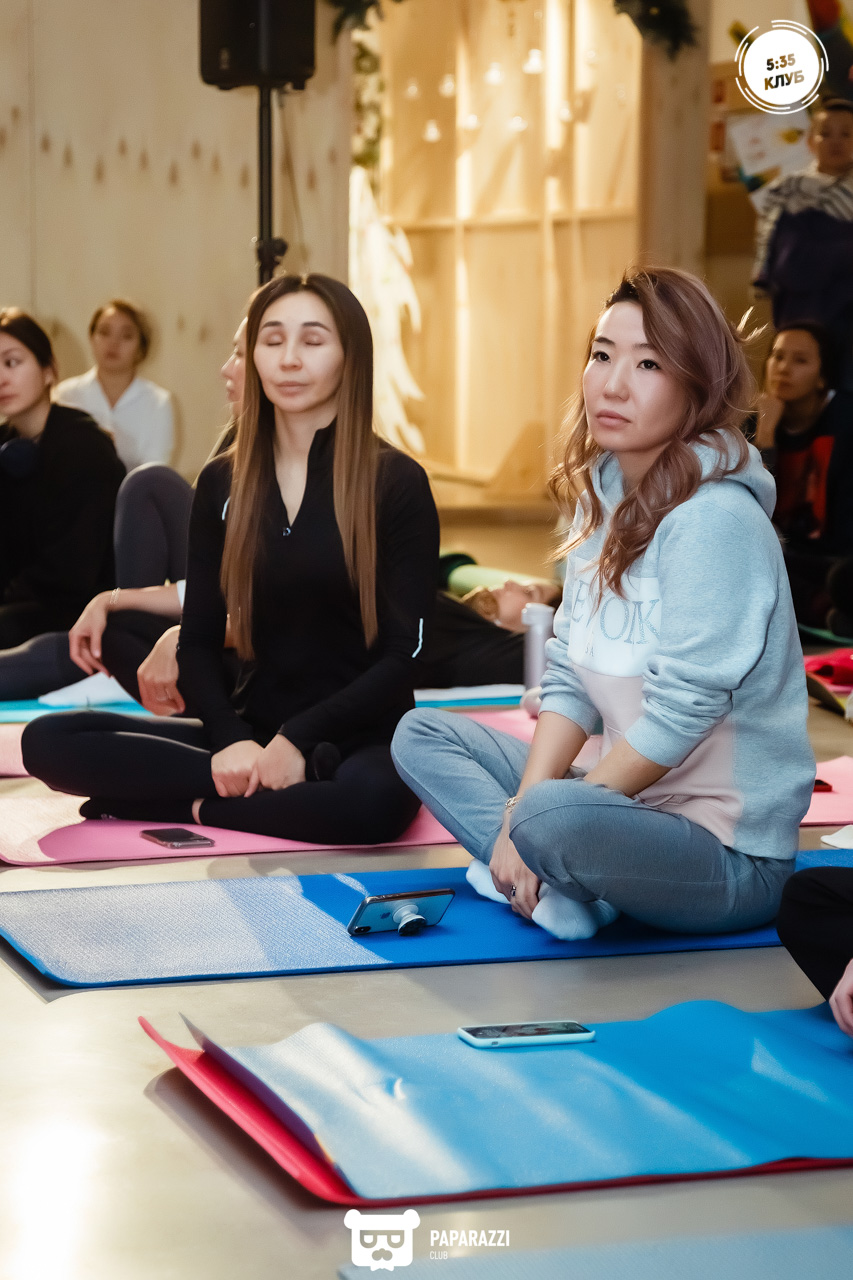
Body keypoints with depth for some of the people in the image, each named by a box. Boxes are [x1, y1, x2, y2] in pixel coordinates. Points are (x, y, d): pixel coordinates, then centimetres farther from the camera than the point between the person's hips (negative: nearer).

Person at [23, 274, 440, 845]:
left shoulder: (396, 482, -2)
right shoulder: (223, 483, 9)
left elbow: (403, 653, -6)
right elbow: (197, 642, 8)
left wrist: (297, 739, -17)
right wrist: (232, 739, -12)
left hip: (363, 734, -4)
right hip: (254, 728, 4)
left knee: (374, 801, -42)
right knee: (47, 741, -17)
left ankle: (195, 808, -16)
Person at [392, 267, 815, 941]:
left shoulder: (714, 519, -20)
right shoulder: (601, 496, 7)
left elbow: (681, 715, -23)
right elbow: (569, 675, 7)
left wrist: (536, 813, -15)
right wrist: (521, 811, -7)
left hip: (728, 854, -10)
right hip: (634, 803, 10)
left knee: (558, 819, -39)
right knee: (421, 733, 13)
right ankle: (552, 880, -8)